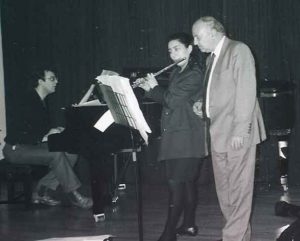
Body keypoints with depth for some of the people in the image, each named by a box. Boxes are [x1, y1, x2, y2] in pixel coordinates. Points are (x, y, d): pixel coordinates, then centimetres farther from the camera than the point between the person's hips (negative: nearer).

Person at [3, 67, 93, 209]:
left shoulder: (41, 101, 13)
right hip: (16, 149, -10)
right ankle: (74, 195, -22)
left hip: (34, 144, 10)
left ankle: (41, 192, -6)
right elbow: (20, 132, -23)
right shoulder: (29, 101, -17)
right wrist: (43, 137, -20)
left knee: (71, 155, -6)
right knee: (56, 154, -30)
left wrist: (51, 131, -4)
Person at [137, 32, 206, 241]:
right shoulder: (177, 73, 17)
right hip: (175, 137, 9)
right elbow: (168, 100, 22)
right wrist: (149, 89, 10)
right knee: (187, 182, 14)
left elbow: (172, 100, -19)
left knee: (176, 184, -12)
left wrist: (155, 87, -3)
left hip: (186, 139, -9)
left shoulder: (194, 74, -13)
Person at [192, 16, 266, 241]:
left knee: (239, 189, -6)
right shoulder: (212, 58, 18)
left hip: (238, 134, -9)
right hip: (219, 134, 9)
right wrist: (204, 107, 7)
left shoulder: (238, 50, -7)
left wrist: (241, 129, -21)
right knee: (224, 189, 10)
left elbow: (246, 91, -15)